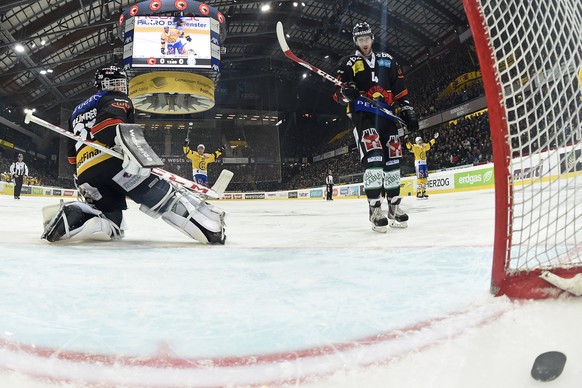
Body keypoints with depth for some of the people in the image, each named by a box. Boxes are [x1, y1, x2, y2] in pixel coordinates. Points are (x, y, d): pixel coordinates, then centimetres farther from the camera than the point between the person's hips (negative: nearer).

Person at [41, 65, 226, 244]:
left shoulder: (77, 111, 37)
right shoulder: (117, 99, 13)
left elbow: (72, 154, 35)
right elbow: (110, 120, -14)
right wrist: (124, 138, -31)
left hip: (86, 175, 7)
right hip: (112, 162, -7)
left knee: (111, 225, 14)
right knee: (163, 195, -10)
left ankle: (70, 216, -10)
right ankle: (210, 225, -22)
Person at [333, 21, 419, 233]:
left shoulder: (387, 60, 20)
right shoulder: (348, 63, 10)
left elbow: (400, 88, 20)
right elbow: (338, 93, 2)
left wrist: (407, 110, 11)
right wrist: (346, 92, -21)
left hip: (387, 115, 5)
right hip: (363, 115, -4)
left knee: (392, 158, 2)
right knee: (373, 156, -22)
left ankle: (394, 205, 12)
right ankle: (375, 208, -23)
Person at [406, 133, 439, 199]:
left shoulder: (424, 146, 16)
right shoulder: (415, 147, -5)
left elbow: (430, 143, 30)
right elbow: (409, 147, -21)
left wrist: (435, 138, 35)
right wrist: (407, 142, -36)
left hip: (424, 163, 8)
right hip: (418, 164, -8)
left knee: (425, 178, 9)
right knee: (420, 178, -12)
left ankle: (423, 192, 17)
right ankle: (418, 193, -11)